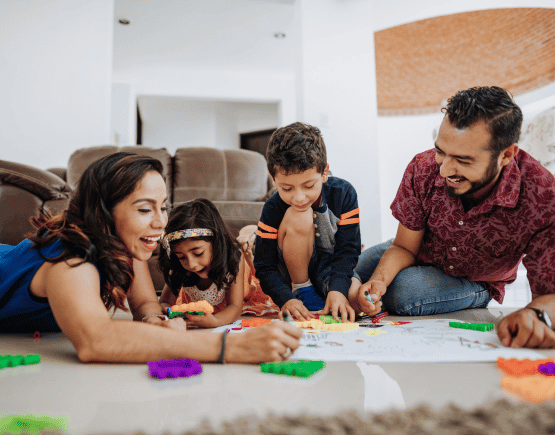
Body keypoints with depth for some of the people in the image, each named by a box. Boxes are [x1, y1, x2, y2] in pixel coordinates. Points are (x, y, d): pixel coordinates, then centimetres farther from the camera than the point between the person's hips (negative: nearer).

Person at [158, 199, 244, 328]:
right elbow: (164, 302, -17)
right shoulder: (178, 268, -25)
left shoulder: (233, 256, -31)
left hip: (224, 315, 0)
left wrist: (215, 321, -51)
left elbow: (235, 306, -28)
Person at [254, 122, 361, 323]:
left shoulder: (343, 193, -17)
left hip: (332, 270, 0)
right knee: (298, 218, -30)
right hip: (296, 275, 1)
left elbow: (347, 249, -17)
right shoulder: (273, 209, -20)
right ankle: (301, 291, -12)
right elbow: (265, 267, -17)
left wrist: (337, 289, -33)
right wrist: (286, 299, -34)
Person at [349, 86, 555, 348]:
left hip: (474, 282, -2)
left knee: (400, 294, -30)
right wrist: (379, 279, -37)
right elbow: (404, 247, -16)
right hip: (419, 255, 3)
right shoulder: (423, 169, -26)